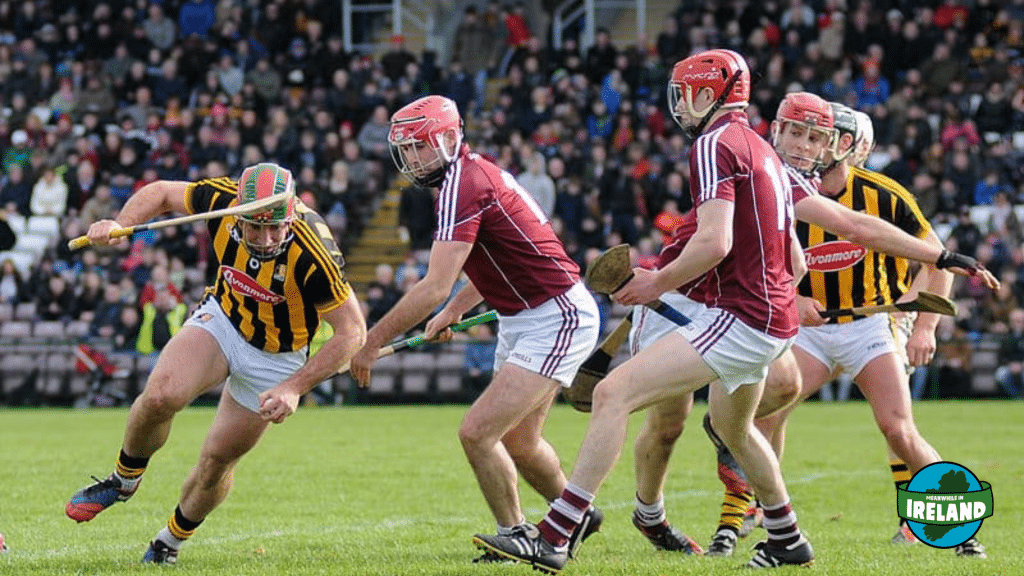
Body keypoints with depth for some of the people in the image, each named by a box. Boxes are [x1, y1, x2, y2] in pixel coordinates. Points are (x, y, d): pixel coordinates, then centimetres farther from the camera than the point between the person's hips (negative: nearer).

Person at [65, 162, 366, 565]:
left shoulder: (312, 254, -35)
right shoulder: (223, 199, -24)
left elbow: (352, 330, -26)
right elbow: (161, 192, -4)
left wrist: (294, 388, -31)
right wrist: (120, 224, -23)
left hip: (275, 358, -2)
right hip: (222, 319, 2)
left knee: (218, 460, 5)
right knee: (160, 396, -24)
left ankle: (171, 541, 33)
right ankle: (123, 481, 4)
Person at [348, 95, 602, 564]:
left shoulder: (461, 187, -21)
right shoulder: (476, 174, 9)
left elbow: (435, 288, -26)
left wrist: (372, 341, -21)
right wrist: (452, 312, 24)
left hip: (555, 322, -11)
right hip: (520, 323, 11)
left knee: (477, 433, -15)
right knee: (518, 444, 21)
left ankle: (514, 537, 1)